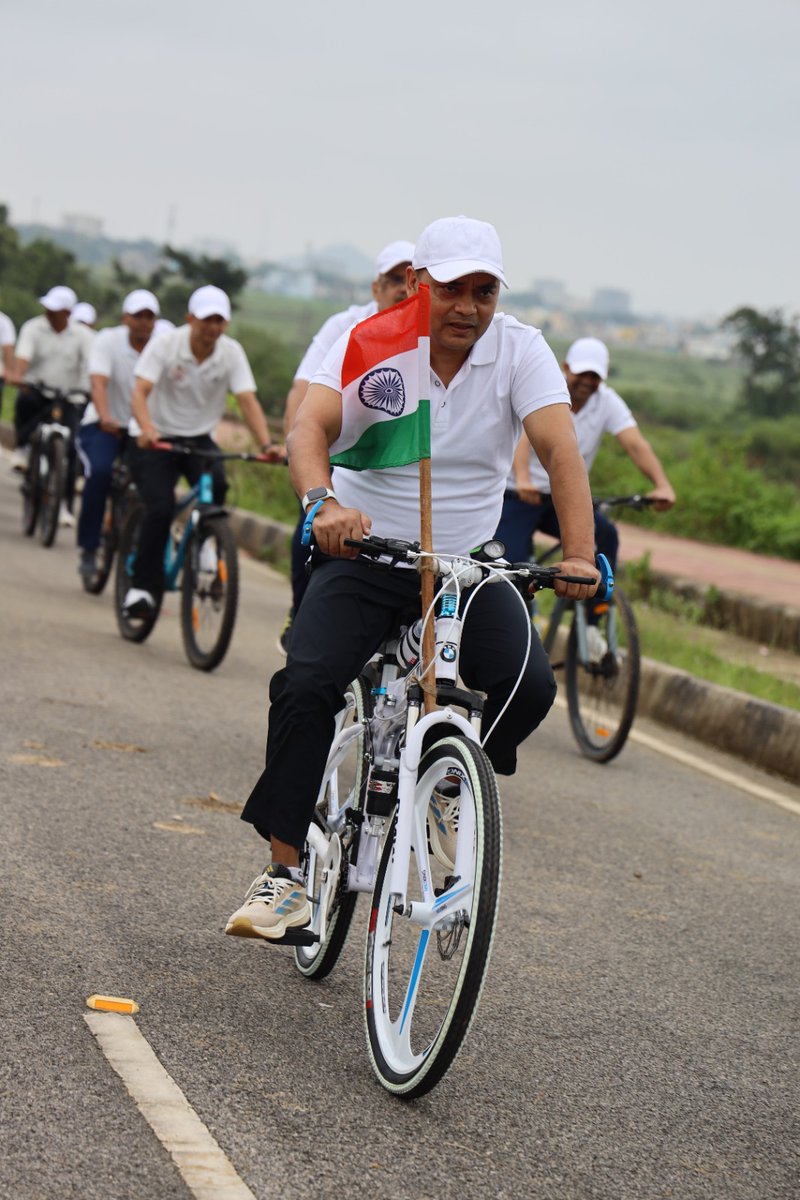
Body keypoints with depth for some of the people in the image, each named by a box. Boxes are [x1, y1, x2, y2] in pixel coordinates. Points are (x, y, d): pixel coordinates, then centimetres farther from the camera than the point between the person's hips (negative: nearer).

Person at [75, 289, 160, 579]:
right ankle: (88, 548, -15)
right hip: (103, 425, -2)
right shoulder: (107, 341, -12)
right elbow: (98, 382, -26)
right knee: (99, 472, -28)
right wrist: (105, 417, -44)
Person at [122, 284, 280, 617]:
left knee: (216, 485, -28)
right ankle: (143, 586, -10)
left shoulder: (232, 352, -7)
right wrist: (147, 430, -43)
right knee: (160, 509, -22)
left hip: (199, 439, 2)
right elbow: (140, 393, -23)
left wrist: (266, 445, -31)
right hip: (158, 439, -2)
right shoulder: (164, 345, -14)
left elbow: (248, 400, -15)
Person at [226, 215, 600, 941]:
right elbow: (311, 426, -23)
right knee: (305, 688, -22)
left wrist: (579, 555, -34)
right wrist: (323, 503, -45)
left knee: (529, 685, -21)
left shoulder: (520, 351, -7)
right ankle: (286, 876, -11)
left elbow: (561, 450, -19)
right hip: (366, 556, -1)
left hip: (468, 564, 1)